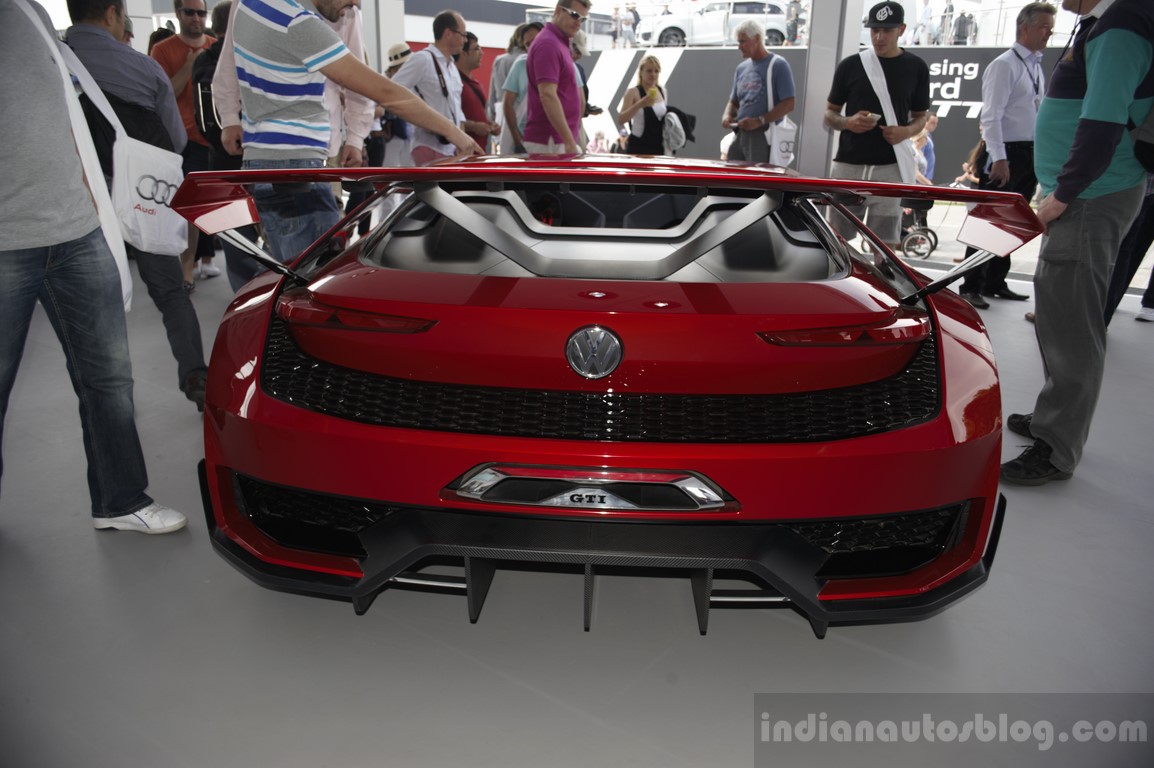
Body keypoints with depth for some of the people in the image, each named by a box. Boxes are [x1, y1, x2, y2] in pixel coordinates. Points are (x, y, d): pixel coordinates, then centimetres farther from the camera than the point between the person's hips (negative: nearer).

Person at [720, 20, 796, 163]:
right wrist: (727, 115, 1)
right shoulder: (742, 68, 17)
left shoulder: (778, 65, -4)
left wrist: (759, 121, -20)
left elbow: (789, 104, -11)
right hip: (740, 135, 7)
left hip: (763, 137, -7)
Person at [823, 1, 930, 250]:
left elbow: (920, 117, 13)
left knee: (884, 243, -1)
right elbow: (829, 114, 11)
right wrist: (847, 122, -12)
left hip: (890, 167, 0)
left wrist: (906, 131, -10)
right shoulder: (850, 65, 5)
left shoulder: (916, 68, 6)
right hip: (848, 164, 1)